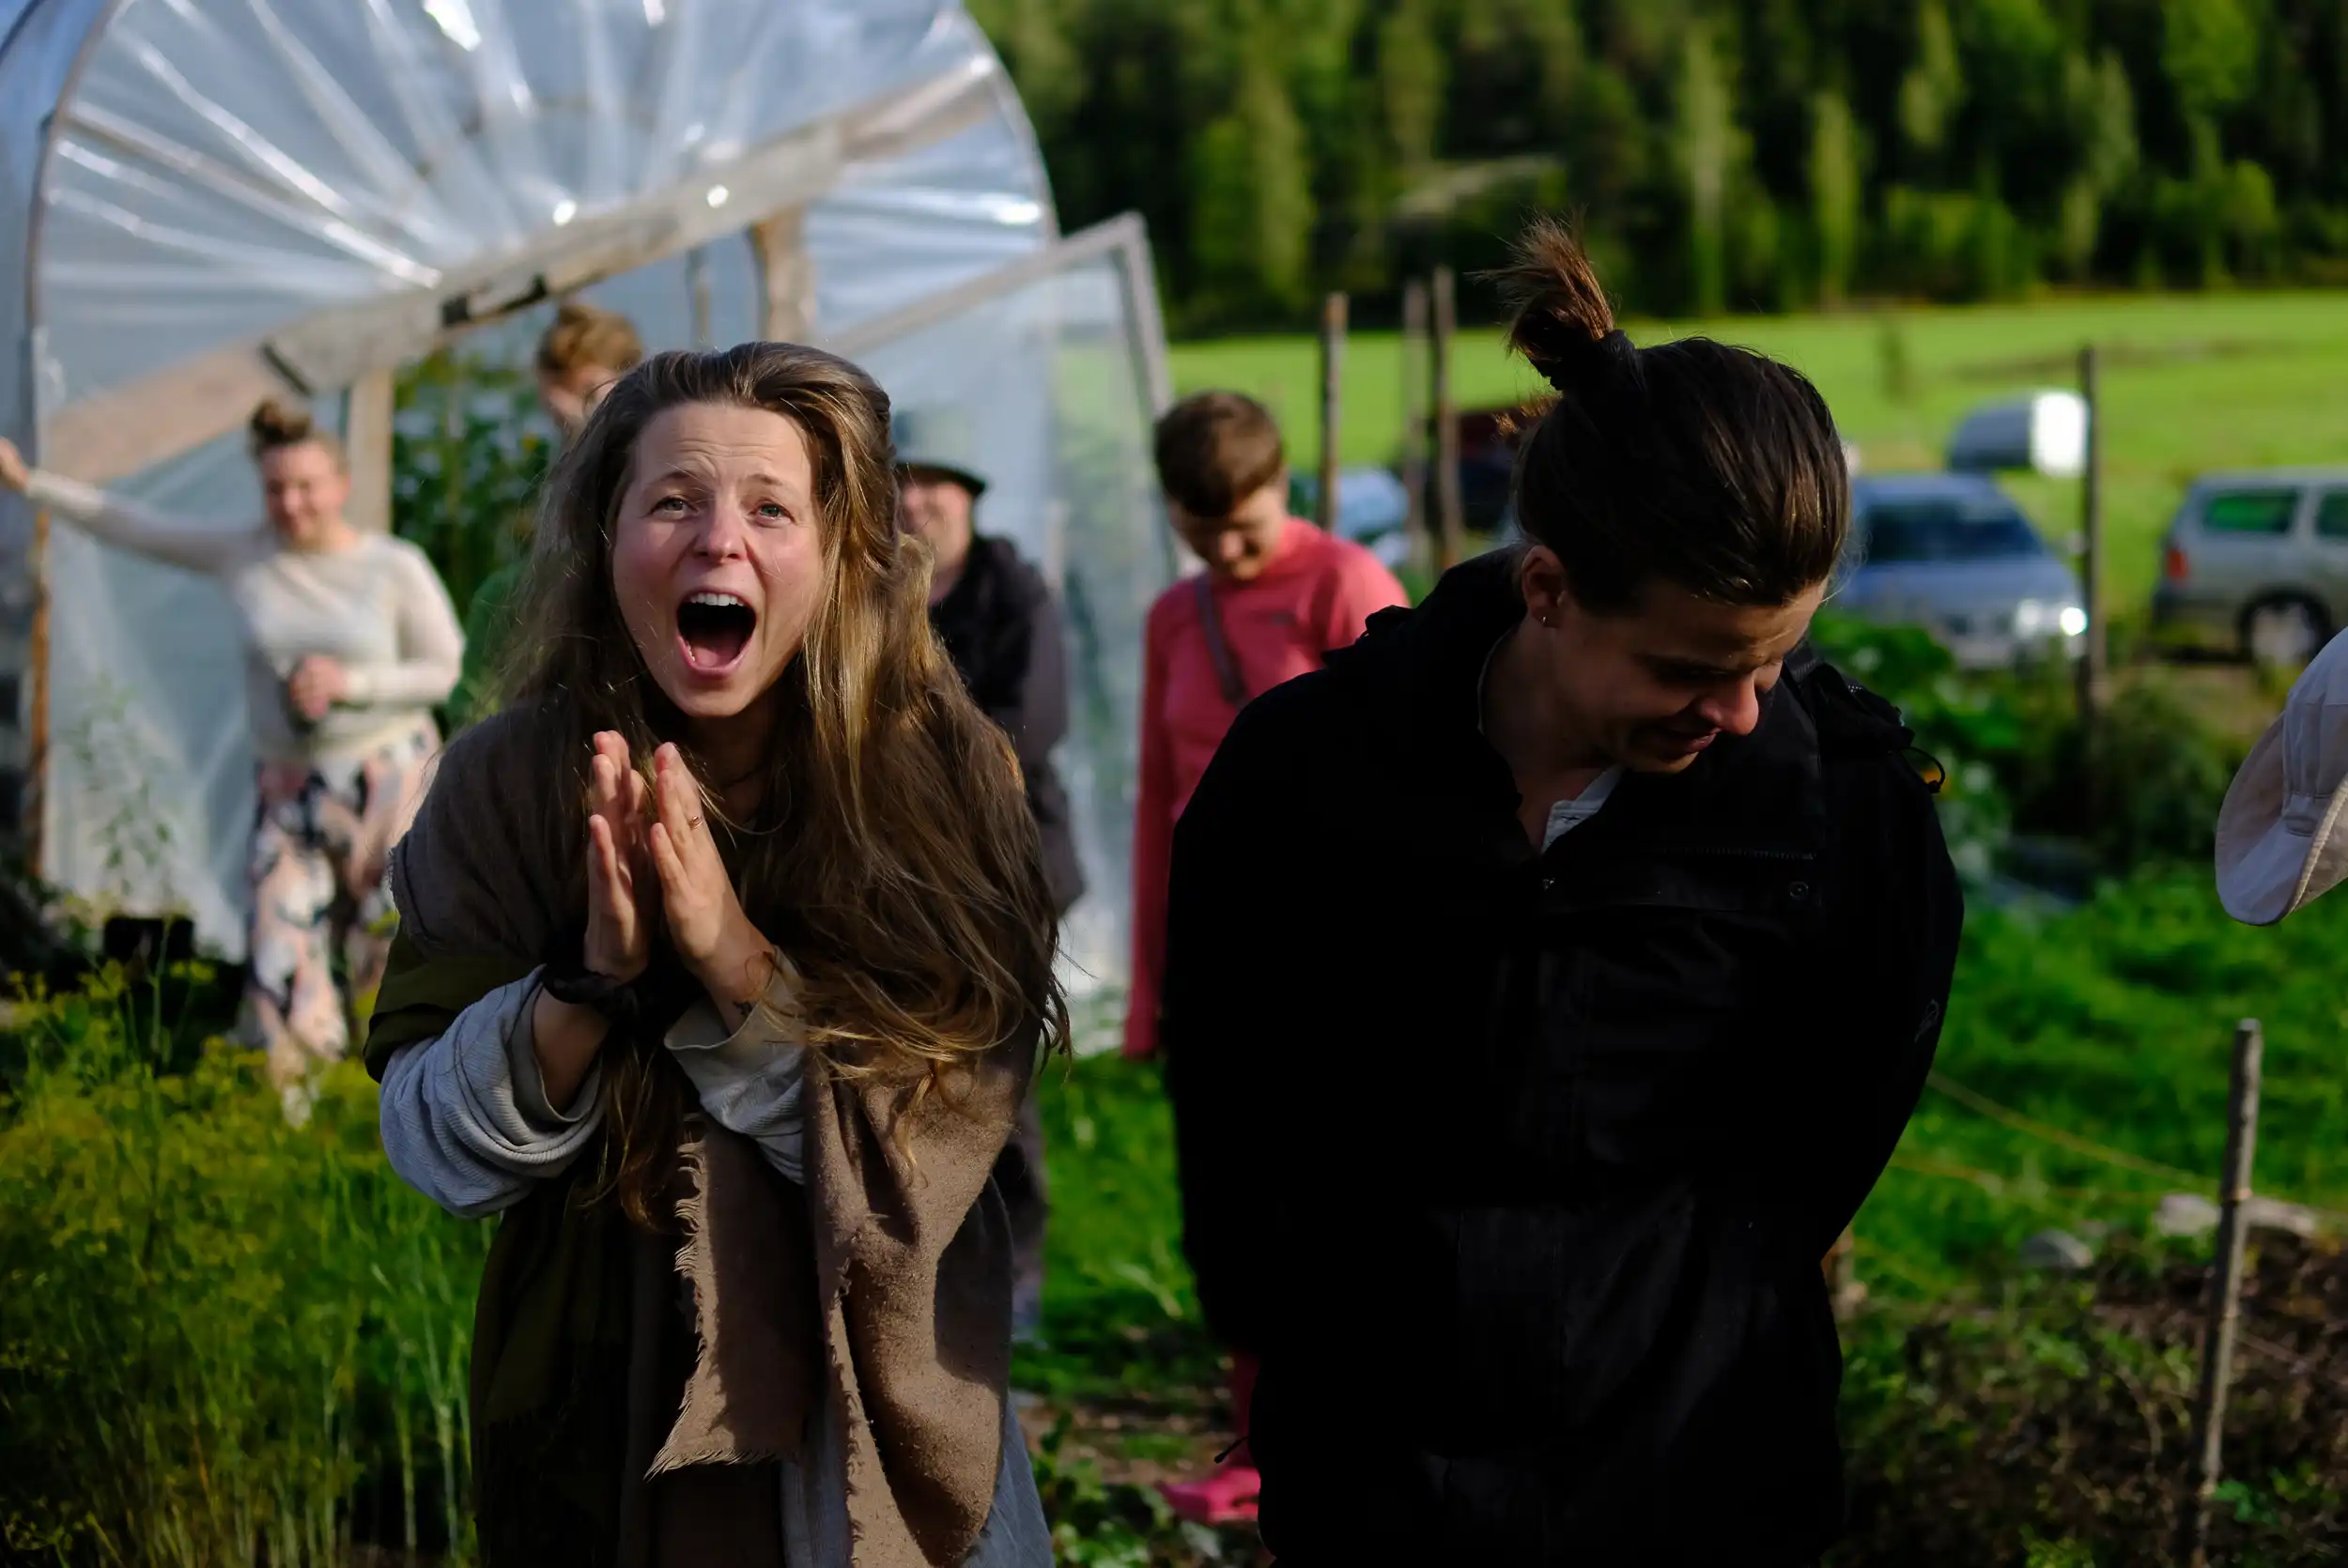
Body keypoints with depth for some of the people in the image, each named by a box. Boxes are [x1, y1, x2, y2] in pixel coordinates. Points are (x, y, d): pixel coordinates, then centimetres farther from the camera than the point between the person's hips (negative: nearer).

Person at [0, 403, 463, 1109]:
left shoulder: (396, 568, -4)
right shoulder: (243, 556, 2)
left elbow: (446, 671, -1)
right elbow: (134, 527, 8)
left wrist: (349, 683, -13)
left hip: (387, 778, -2)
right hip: (289, 789, 2)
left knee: (397, 952, 0)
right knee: (282, 970, -5)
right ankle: (291, 1115, 7)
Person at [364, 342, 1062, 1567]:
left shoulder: (946, 778, -13)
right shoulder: (510, 781, -11)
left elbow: (930, 1153, -17)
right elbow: (435, 1154, -11)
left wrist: (733, 961, -30)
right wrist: (592, 977, -27)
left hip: (889, 1423, 0)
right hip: (601, 1428, 1)